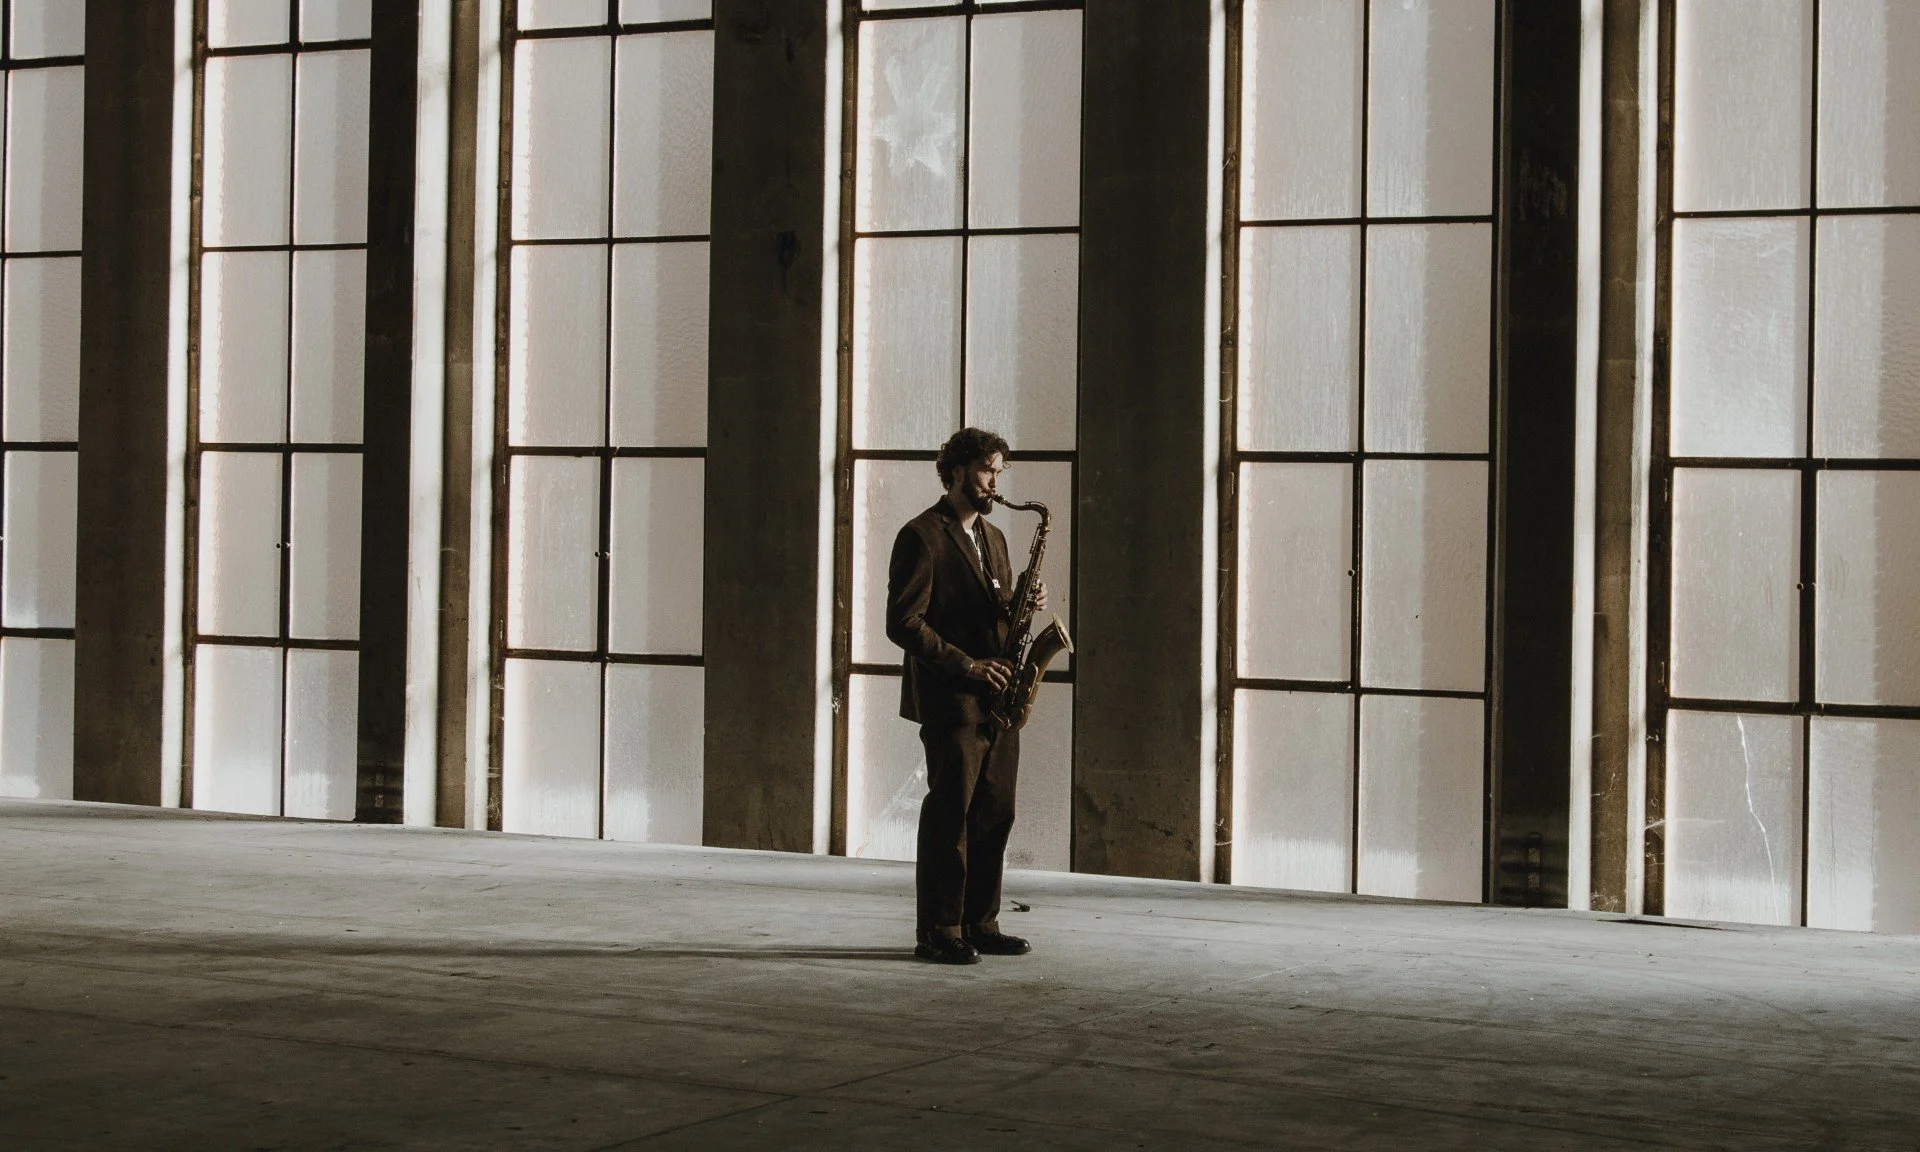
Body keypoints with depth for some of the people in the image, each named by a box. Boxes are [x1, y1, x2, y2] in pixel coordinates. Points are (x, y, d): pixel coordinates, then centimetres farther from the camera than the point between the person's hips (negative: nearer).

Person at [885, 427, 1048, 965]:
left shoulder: (992, 538, 19)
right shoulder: (921, 536, -6)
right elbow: (903, 623, -13)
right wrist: (966, 665, -18)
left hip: (995, 699, 8)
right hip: (950, 700, -8)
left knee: (994, 815, 8)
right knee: (950, 815, -5)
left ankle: (980, 925, 15)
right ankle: (938, 934, 1)